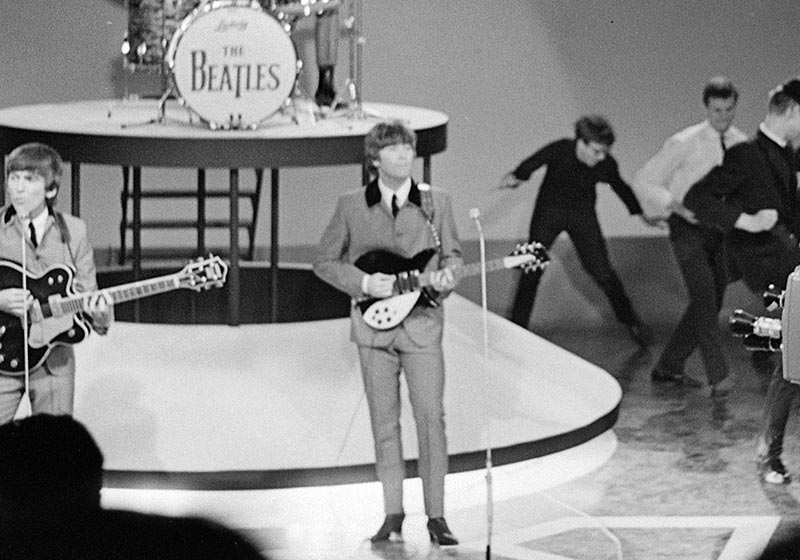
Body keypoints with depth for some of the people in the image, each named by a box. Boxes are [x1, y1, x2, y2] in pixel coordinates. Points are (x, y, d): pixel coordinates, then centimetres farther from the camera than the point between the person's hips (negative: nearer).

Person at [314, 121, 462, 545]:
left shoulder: (436, 202, 3)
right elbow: (325, 262, 6)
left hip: (422, 322, 0)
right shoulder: (351, 206, 1)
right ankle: (393, 513, 13)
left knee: (431, 417, -7)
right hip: (373, 323, 0)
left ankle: (436, 516, -1)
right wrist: (362, 282, -10)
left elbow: (452, 255, 8)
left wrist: (446, 276, -15)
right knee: (384, 421, 4)